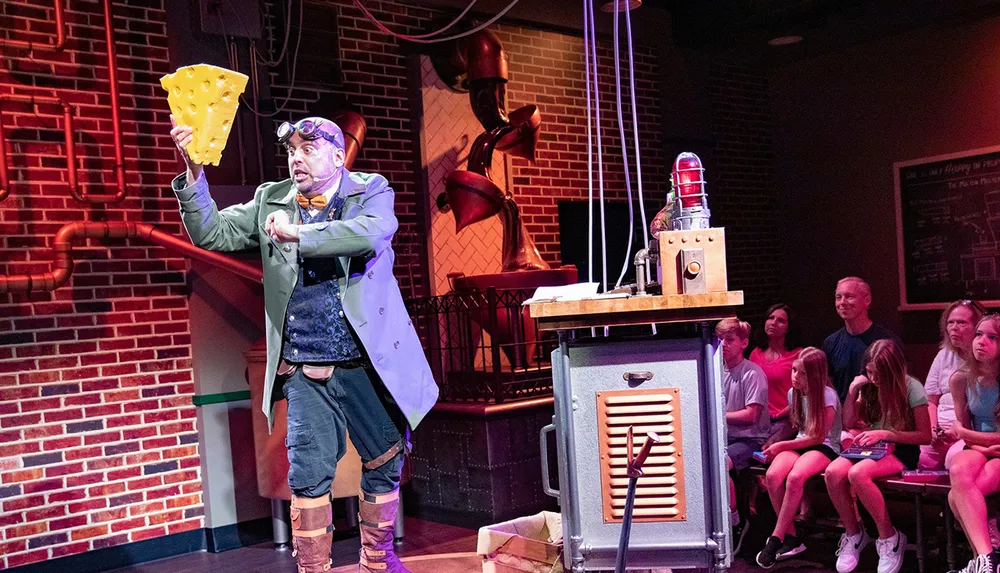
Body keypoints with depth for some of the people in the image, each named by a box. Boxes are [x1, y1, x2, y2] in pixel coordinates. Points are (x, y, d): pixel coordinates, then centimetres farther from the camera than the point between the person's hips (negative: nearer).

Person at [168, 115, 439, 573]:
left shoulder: (371, 192, -1)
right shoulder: (270, 201, 8)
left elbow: (371, 234, -23)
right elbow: (211, 233, 1)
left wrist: (299, 234, -26)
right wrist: (194, 171, -13)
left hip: (370, 364, -1)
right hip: (305, 372, 1)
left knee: (384, 464, 13)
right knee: (308, 476, -3)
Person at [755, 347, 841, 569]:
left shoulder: (827, 395, -13)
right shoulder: (793, 393, 6)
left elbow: (817, 437, -13)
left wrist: (781, 446, -12)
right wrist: (774, 442, 5)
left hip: (826, 447, -6)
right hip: (800, 444, 6)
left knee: (795, 477, -36)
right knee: (772, 475, -27)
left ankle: (775, 539, -25)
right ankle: (791, 537, -15)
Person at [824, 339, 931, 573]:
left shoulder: (911, 388, -10)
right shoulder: (870, 385, 4)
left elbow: (925, 435, -11)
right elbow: (848, 423, 8)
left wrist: (886, 434, -22)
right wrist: (852, 391, -5)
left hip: (901, 450, -5)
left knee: (857, 474, -35)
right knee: (833, 472, -26)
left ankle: (889, 538, -16)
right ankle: (853, 534, -5)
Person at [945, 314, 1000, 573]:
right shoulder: (961, 379, -2)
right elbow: (962, 430, 5)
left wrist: (964, 434, -8)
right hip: (978, 449, 3)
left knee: (957, 497, -34)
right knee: (958, 472, -37)